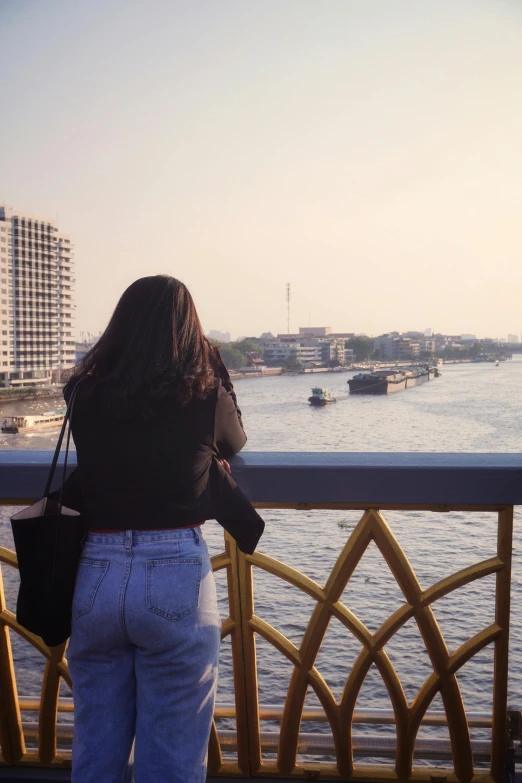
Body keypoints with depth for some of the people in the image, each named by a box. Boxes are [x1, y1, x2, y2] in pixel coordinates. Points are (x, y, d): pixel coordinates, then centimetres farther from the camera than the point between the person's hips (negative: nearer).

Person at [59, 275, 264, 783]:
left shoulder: (84, 396, 0)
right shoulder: (206, 397, -6)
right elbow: (236, 442, 15)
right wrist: (213, 373, 14)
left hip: (95, 575, 3)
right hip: (175, 577, -3)